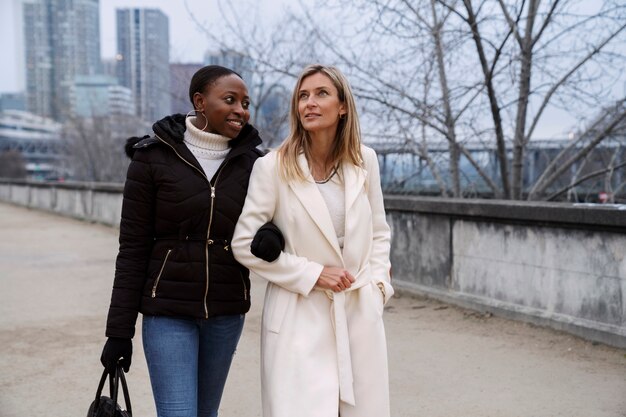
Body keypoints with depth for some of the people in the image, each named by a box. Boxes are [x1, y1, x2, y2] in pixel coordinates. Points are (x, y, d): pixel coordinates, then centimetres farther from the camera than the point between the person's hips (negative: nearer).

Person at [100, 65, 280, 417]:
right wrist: (119, 330, -5)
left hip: (227, 311, 3)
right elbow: (133, 248, -5)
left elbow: (267, 224, 11)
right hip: (168, 310, -3)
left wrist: (270, 238, -15)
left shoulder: (251, 162, 1)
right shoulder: (153, 157, -6)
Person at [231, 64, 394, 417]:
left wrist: (379, 283, 2)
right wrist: (312, 274, -11)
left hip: (362, 312, 4)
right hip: (300, 316, -3)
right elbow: (244, 244, -9)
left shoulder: (365, 161, 2)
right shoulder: (273, 167, -9)